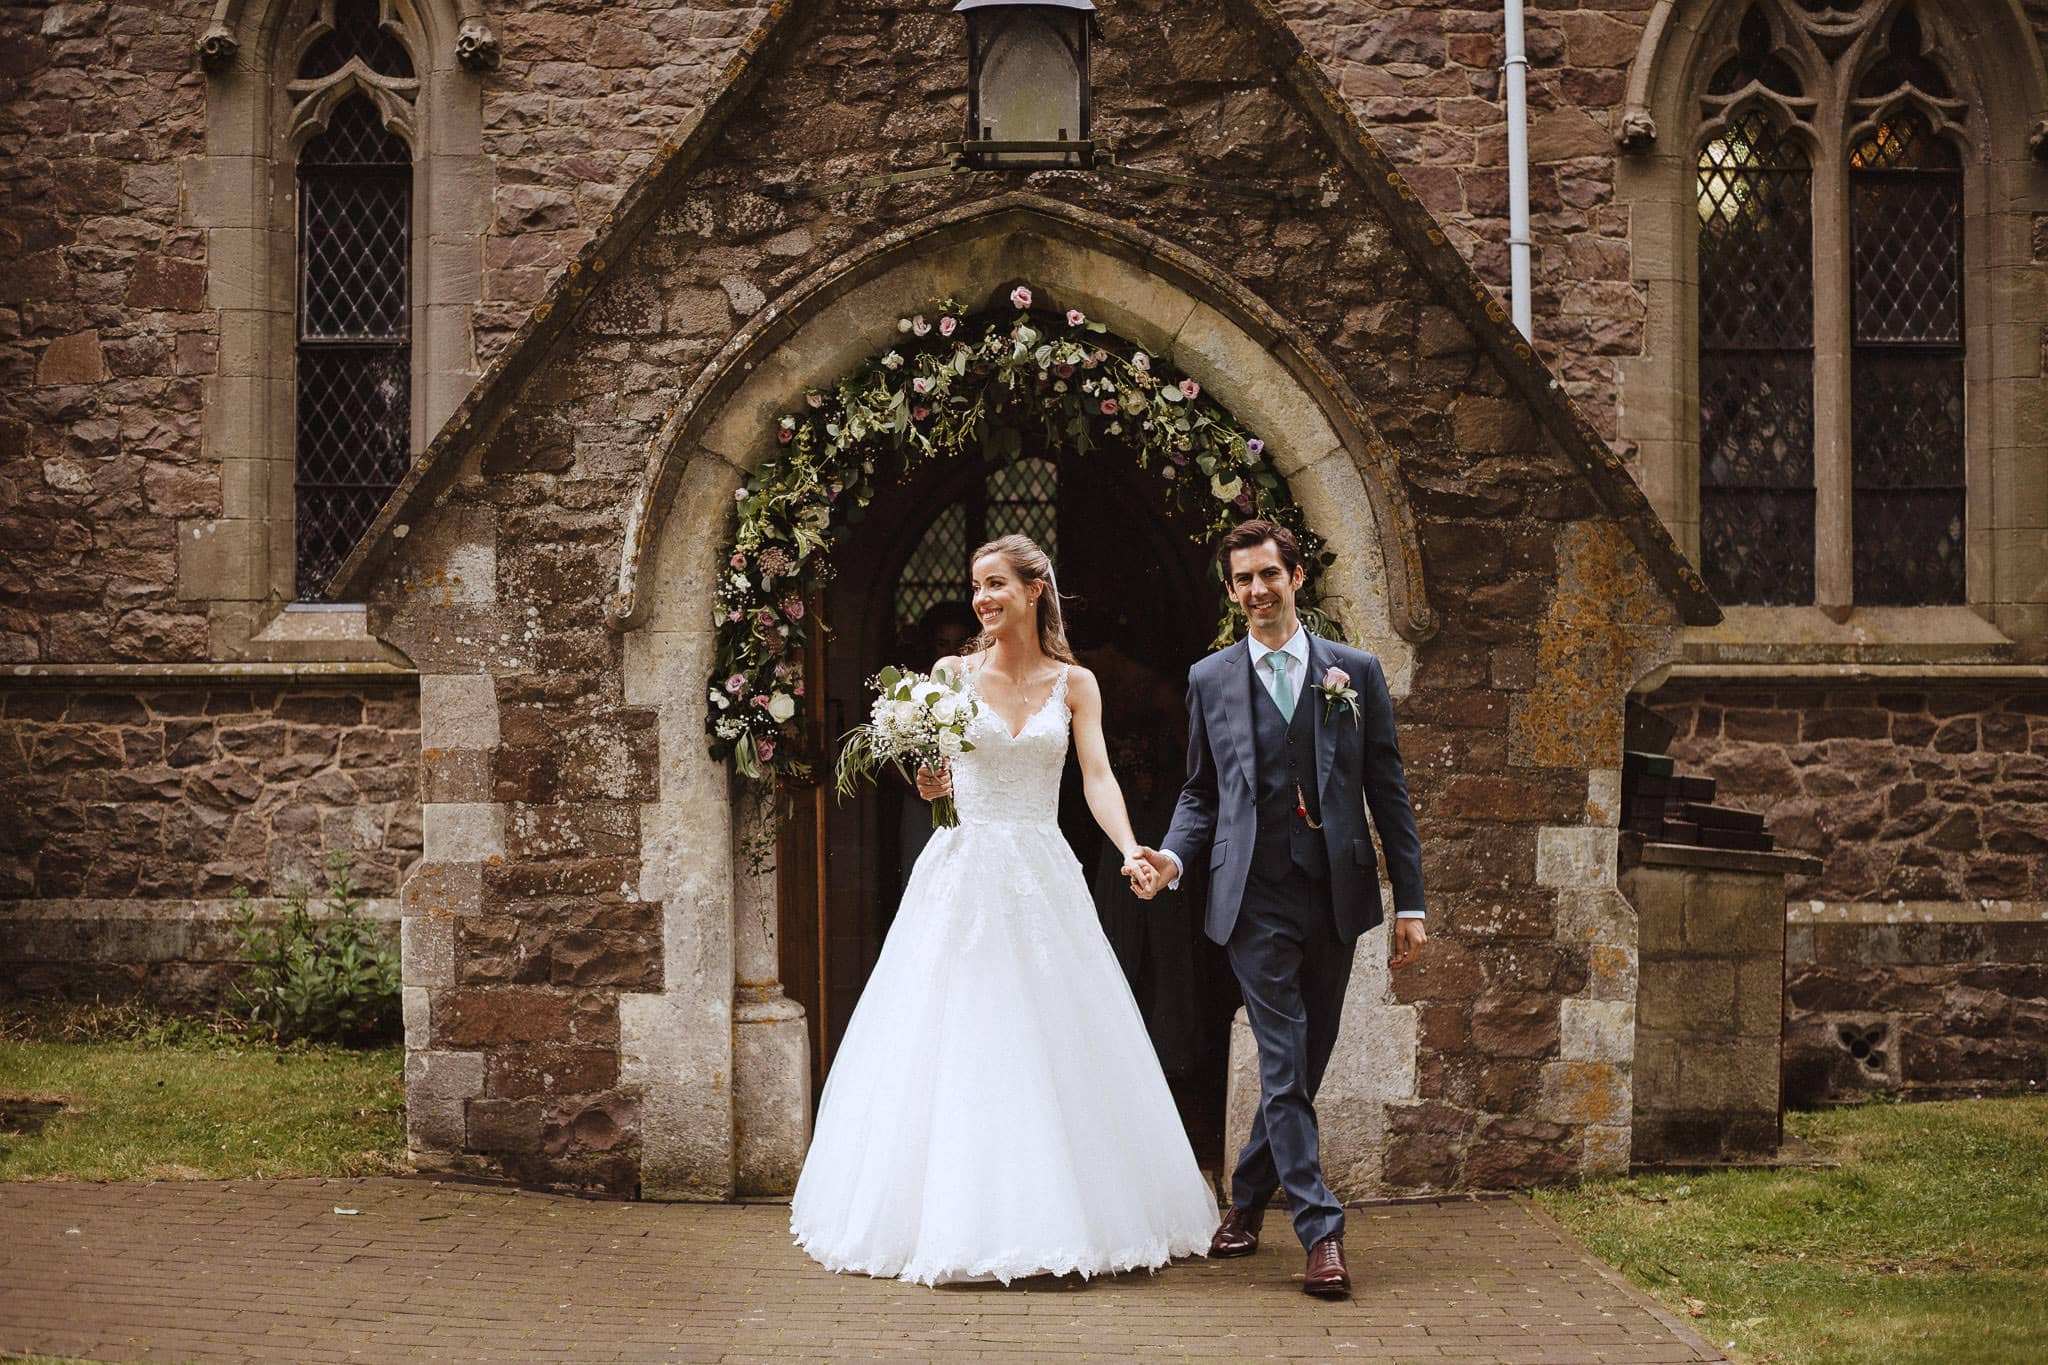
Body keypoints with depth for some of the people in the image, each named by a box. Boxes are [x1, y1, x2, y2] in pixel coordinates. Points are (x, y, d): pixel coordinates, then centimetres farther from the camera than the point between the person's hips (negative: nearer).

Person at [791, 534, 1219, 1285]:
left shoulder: (1073, 684, 6)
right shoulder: (954, 673, 5)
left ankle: (1058, 1218, 14)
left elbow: (1098, 779, -3)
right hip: (962, 874, 0)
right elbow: (933, 773, 6)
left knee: (1055, 1045, 3)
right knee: (951, 1045, -2)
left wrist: (1130, 850, -20)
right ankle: (958, 1218, 7)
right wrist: (928, 785, -18)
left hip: (1043, 877, 1)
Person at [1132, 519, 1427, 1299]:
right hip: (1255, 895, -2)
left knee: (1305, 1063, 10)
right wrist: (1172, 857, -7)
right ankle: (1321, 1231, -2)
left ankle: (1248, 1198, 29)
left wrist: (1410, 903, 3)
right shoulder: (1210, 680, 6)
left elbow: (1388, 792, 6)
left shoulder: (1356, 672, 6)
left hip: (1335, 893, 2)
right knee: (1283, 1066, -6)